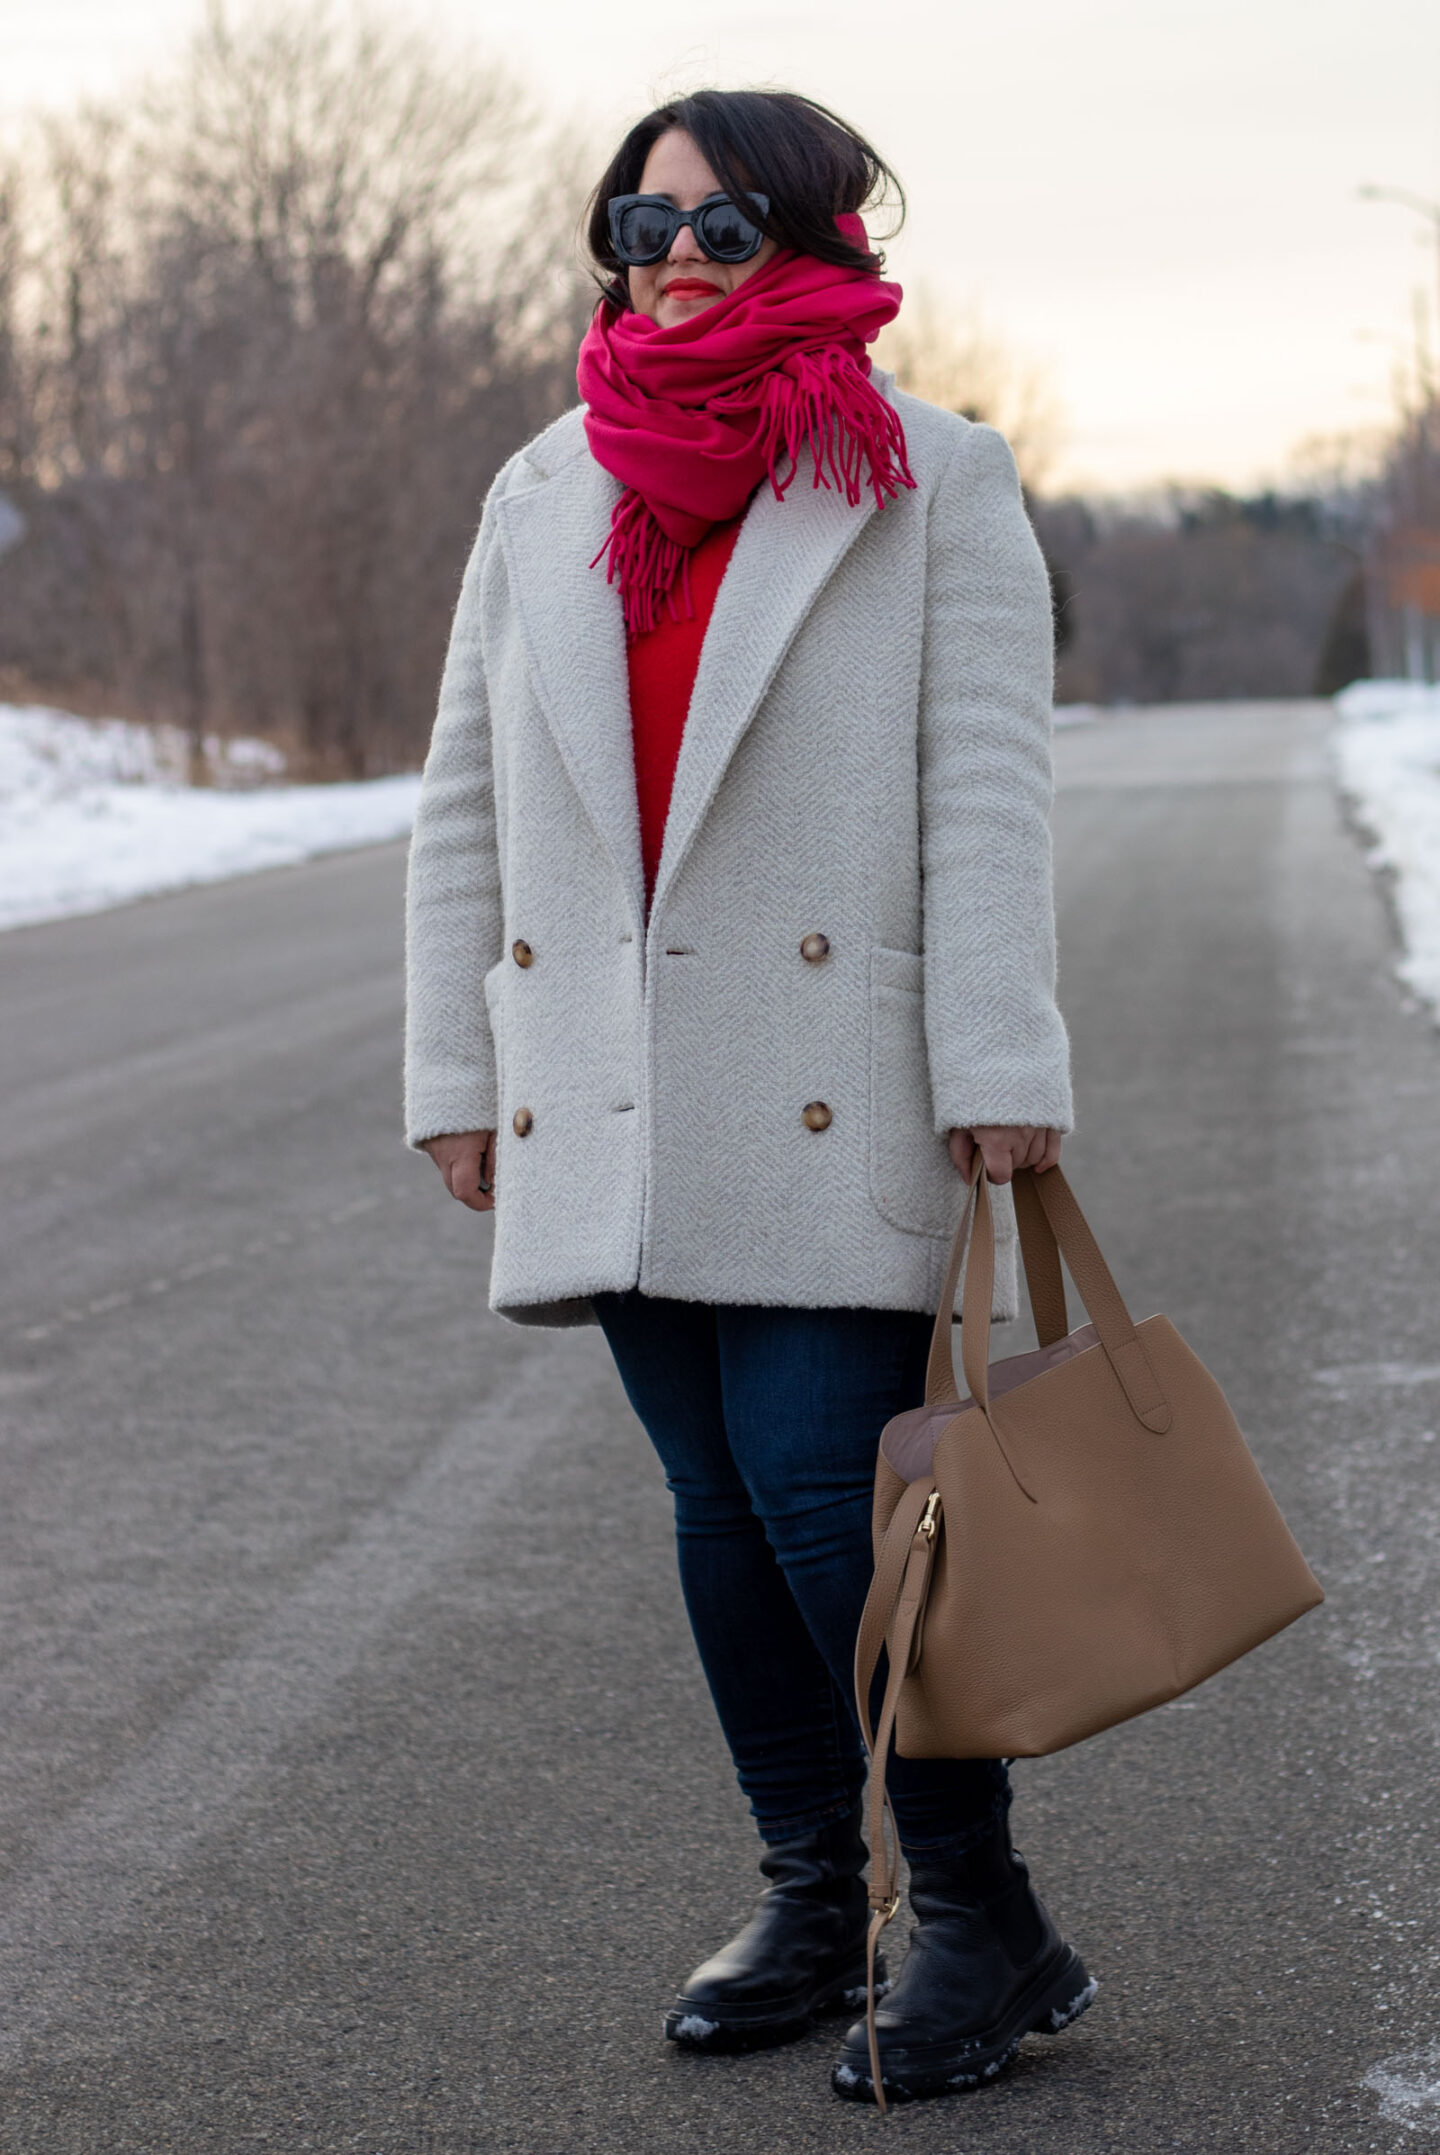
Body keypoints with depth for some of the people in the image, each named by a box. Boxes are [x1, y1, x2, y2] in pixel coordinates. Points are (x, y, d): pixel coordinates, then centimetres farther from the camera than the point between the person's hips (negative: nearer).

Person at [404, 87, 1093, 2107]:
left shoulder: (933, 483, 0)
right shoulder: (546, 495, 13)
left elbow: (989, 792, -7)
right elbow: (468, 799, 14)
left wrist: (1000, 1073, -14)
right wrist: (457, 1075, 10)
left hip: (831, 1095, -5)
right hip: (614, 1105, 5)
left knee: (825, 1493, -11)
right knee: (722, 1506, 10)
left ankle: (985, 1917, 2)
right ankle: (813, 1895, 22)